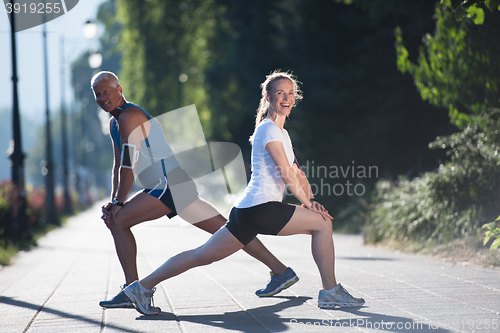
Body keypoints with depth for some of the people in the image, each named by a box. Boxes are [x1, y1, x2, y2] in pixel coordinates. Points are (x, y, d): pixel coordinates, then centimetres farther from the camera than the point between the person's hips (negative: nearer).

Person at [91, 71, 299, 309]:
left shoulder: (129, 116, -9)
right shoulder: (115, 122, 22)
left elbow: (128, 166, -13)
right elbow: (119, 166, 23)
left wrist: (118, 204, -7)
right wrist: (113, 202, 10)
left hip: (171, 182, -10)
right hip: (166, 184, 10)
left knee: (118, 222, -10)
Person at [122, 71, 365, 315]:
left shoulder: (281, 132, 23)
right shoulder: (269, 129, -9)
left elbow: (297, 173, 24)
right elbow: (286, 174, -14)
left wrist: (311, 200, 9)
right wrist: (307, 203, -6)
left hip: (246, 210, 10)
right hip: (260, 208, -10)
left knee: (203, 255, 9)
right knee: (322, 223, -4)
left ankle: (142, 287, 10)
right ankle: (330, 293, 2)